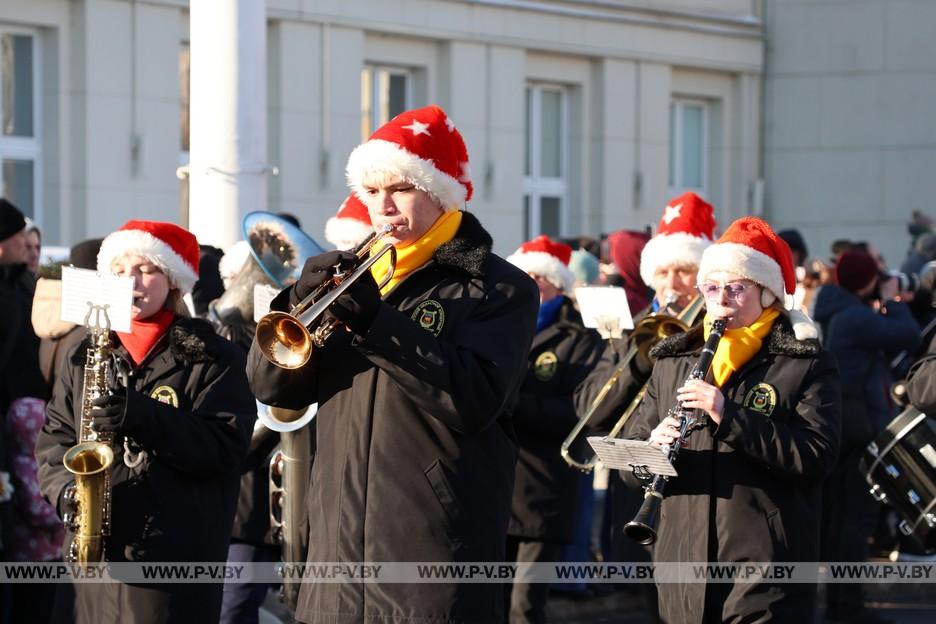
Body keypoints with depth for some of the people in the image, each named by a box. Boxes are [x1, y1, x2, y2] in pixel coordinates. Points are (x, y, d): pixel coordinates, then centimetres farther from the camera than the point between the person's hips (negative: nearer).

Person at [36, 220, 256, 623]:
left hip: (179, 556, -4)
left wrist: (142, 416, -24)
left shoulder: (213, 359, 0)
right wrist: (65, 489, -9)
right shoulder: (85, 357, 15)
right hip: (96, 552, 4)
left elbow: (226, 447, -11)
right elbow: (54, 438, 13)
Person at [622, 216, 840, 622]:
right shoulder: (672, 362, 14)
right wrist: (653, 447, -12)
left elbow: (816, 456, -13)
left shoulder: (806, 364, 1)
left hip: (765, 576, -4)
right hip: (684, 569, 4)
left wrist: (730, 416, -21)